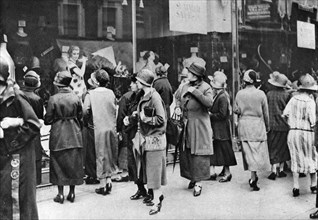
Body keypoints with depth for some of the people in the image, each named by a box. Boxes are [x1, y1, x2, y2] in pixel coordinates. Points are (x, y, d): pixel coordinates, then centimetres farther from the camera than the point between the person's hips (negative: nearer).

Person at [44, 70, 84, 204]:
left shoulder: (53, 99, -10)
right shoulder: (76, 98, -3)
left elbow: (48, 119, -6)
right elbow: (80, 116, 4)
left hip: (58, 134, -2)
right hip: (74, 134, 3)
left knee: (59, 163, 7)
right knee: (74, 163, 10)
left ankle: (60, 194, 9)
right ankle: (72, 193, 15)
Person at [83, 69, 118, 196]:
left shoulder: (90, 94, -7)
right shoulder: (111, 93, 2)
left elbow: (86, 112, -12)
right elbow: (115, 110, 4)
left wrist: (87, 118, 7)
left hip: (99, 129, -2)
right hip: (112, 128, 3)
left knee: (101, 156, 5)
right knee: (111, 155, 16)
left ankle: (103, 186, 9)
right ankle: (109, 181, 16)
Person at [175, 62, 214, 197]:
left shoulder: (205, 87, -10)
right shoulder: (186, 86, 7)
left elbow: (209, 102, -27)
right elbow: (177, 97, 27)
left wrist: (195, 92, -24)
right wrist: (178, 106, 8)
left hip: (199, 126, -6)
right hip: (186, 126, 6)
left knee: (199, 154, -4)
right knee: (186, 153, 11)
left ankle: (198, 183, 3)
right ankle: (193, 178, 28)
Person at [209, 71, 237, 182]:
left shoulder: (223, 97, -18)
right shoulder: (216, 96, 10)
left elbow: (222, 115, -22)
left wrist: (210, 115, -15)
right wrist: (209, 113, 1)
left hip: (221, 130, -9)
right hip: (214, 129, 9)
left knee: (224, 151, 1)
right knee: (212, 150, 11)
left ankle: (227, 172, 13)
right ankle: (212, 172, 18)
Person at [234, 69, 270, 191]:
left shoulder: (239, 94, -4)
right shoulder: (261, 94, -6)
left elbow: (236, 110, -2)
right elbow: (265, 112, 1)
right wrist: (267, 126, 14)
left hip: (244, 126, 1)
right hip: (258, 126, -1)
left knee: (249, 151, 6)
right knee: (258, 150, 7)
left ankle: (253, 177, 7)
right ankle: (253, 177, 3)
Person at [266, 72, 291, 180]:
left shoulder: (269, 94, -5)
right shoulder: (287, 95, -6)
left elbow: (265, 109, -1)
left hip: (272, 125, -1)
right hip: (284, 125, 1)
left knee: (273, 148, 4)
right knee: (283, 147, 13)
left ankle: (274, 170, -5)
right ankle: (281, 169, 17)